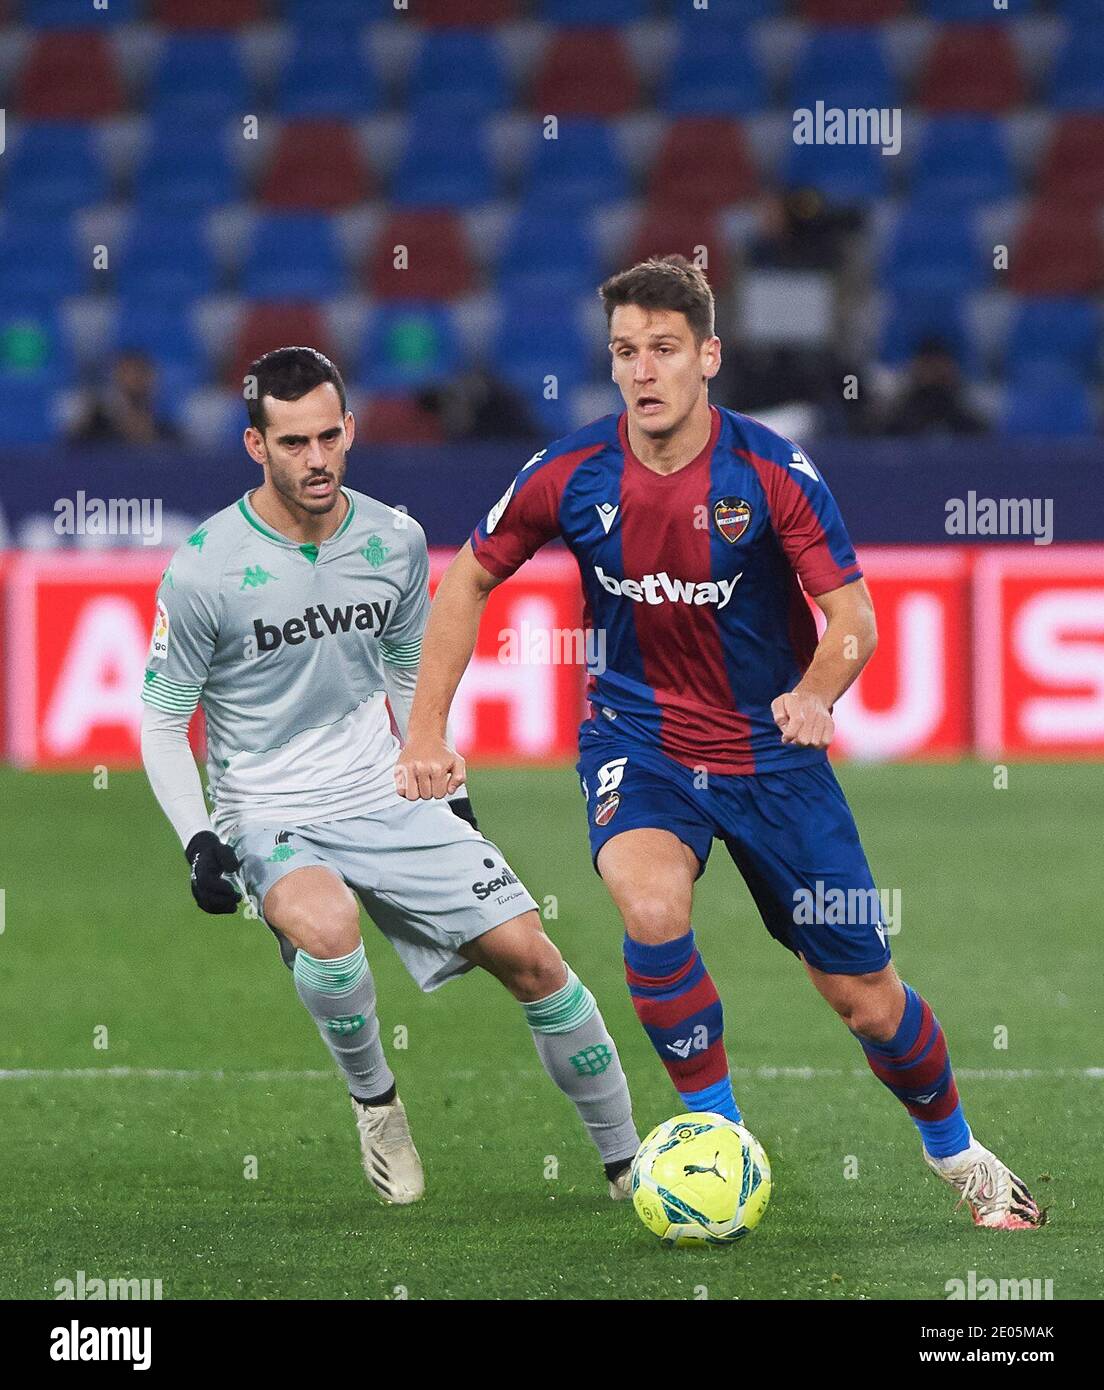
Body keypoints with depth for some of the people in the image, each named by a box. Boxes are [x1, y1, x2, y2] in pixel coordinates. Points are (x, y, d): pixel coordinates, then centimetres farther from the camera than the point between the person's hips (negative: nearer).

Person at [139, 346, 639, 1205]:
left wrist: (451, 797, 16)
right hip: (271, 818, -4)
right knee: (329, 925, -36)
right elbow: (161, 720, -4)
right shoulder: (205, 569, -13)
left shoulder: (394, 541, 1)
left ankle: (627, 1161, 11)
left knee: (530, 956, -5)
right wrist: (201, 842, -16)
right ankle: (375, 1101, -8)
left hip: (390, 801, 4)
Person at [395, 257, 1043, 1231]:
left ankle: (956, 1153, 33)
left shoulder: (774, 473, -16)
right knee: (652, 907, -33)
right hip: (639, 740, 0)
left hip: (770, 749, 0)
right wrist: (428, 732, -1)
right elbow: (469, 581, 4)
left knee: (865, 998, 3)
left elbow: (852, 615, -16)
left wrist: (815, 692, -38)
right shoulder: (571, 475, -10)